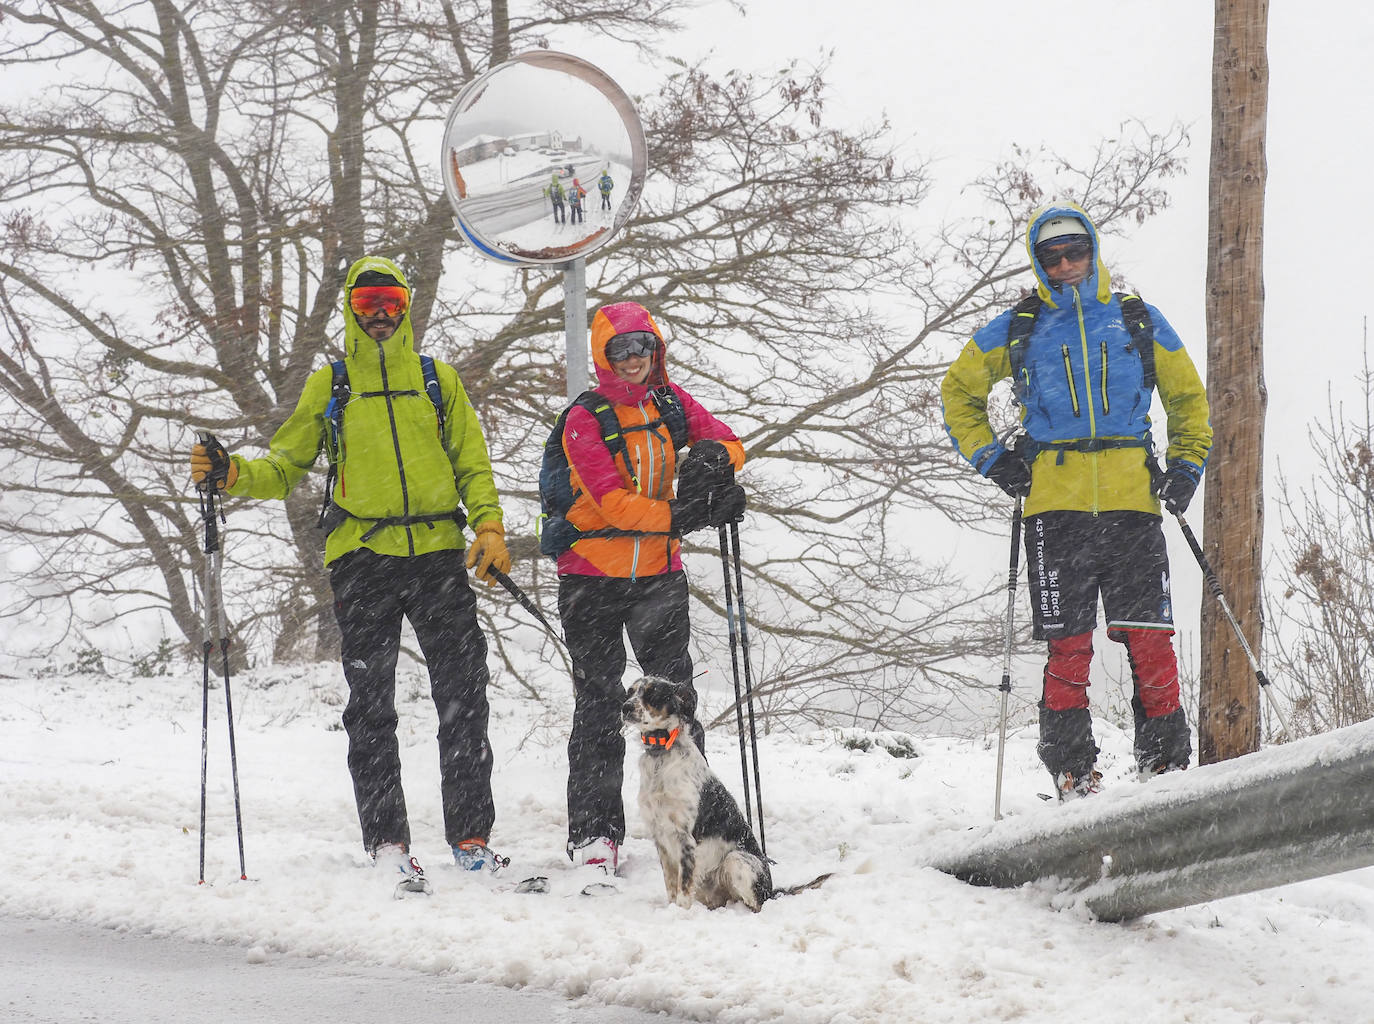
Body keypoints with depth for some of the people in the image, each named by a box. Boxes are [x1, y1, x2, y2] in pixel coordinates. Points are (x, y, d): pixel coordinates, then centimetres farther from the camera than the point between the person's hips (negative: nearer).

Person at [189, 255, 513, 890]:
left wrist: (490, 529, -1)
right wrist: (231, 474, -7)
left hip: (439, 553, 1)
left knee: (463, 699, -2)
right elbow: (285, 467, 12)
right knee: (371, 706, -3)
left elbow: (473, 465, 14)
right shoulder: (329, 385, 11)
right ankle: (387, 841, 1)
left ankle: (471, 837, 3)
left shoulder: (438, 379, 14)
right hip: (363, 557, -1)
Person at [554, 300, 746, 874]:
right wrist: (683, 516, -28)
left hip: (658, 574, 4)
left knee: (675, 698, 4)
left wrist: (710, 458, -20)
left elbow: (728, 444, 3)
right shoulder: (585, 420, -9)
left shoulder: (669, 401, 6)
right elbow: (613, 502, -19)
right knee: (598, 707, -1)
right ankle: (594, 835, 3)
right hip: (593, 576, -4)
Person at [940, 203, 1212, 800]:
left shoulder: (1137, 320, 12)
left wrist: (1185, 466, 10)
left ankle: (1166, 760, -1)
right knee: (1068, 644, -3)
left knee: (1149, 637, -6)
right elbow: (959, 391, 21)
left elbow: (1188, 397, 22)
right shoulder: (1018, 330, 11)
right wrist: (990, 458, 9)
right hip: (1056, 504, 0)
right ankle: (1072, 770, 2)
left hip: (1133, 501, 0)